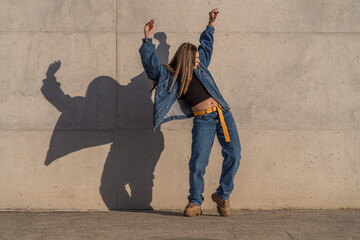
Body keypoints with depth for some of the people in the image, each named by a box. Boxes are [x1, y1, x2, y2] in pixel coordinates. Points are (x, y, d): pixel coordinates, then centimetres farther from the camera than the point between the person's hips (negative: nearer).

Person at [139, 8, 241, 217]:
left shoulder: (199, 66, 16)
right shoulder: (170, 76, 1)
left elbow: (206, 45, 34)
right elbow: (151, 62, -11)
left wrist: (211, 24, 36)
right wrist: (148, 39, -21)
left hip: (223, 113, 4)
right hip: (203, 120, -4)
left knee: (233, 155, -6)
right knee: (198, 163, -8)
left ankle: (223, 195, 10)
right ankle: (195, 203, 9)